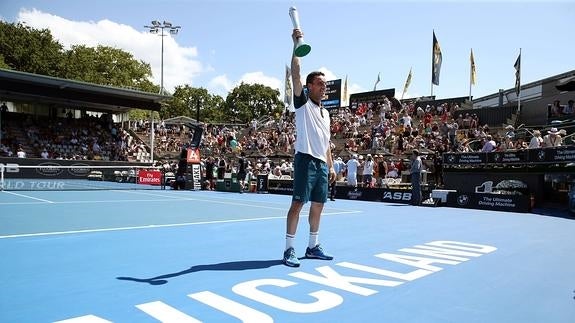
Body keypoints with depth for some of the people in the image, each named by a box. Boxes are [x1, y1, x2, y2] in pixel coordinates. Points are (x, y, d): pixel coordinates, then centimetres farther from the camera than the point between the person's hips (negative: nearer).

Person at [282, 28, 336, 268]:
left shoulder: (325, 112, 22)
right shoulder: (303, 102, 2)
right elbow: (295, 73, -11)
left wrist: (331, 166, 17)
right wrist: (296, 44, -14)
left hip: (322, 164, 8)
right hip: (306, 160, -8)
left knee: (317, 205, 10)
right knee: (298, 203, -9)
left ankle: (313, 247, 21)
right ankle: (289, 250, -4)